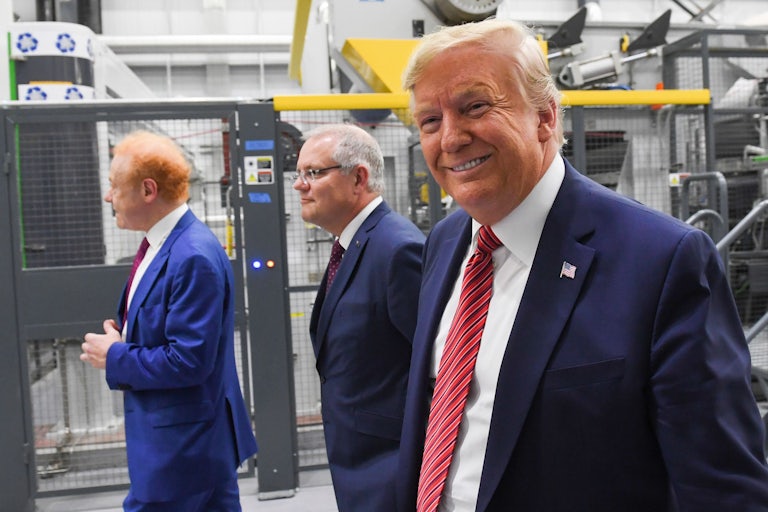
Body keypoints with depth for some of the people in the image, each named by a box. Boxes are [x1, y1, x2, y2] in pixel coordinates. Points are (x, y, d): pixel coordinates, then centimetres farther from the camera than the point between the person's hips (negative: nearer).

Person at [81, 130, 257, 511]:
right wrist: (122, 338, 1)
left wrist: (115, 359, -13)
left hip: (181, 445, -9)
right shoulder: (164, 244, 7)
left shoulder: (194, 257, -24)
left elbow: (189, 360, -26)